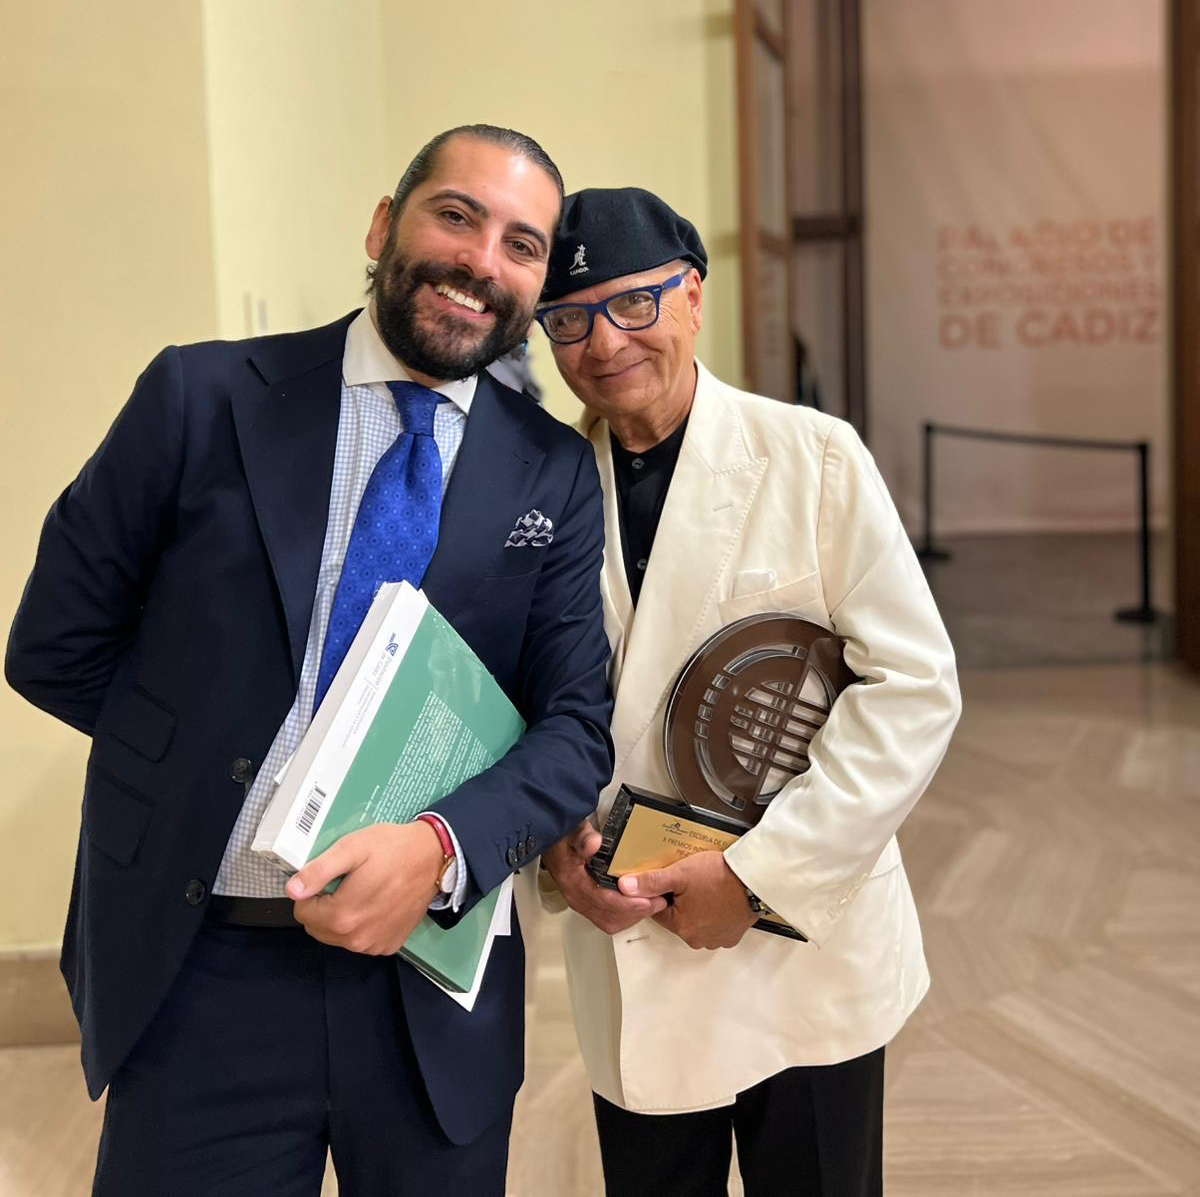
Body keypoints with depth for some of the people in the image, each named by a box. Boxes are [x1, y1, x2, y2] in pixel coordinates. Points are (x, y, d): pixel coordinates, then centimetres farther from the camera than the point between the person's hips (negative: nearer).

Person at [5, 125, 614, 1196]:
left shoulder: (557, 476, 0)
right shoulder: (201, 399, -4)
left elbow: (576, 728, -4)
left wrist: (444, 846, -20)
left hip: (433, 988, 2)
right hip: (194, 980, -1)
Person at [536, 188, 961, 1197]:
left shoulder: (814, 458, -8)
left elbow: (914, 687, -10)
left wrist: (759, 870, -15)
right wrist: (555, 840, -9)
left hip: (806, 952, -2)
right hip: (627, 958, 3)